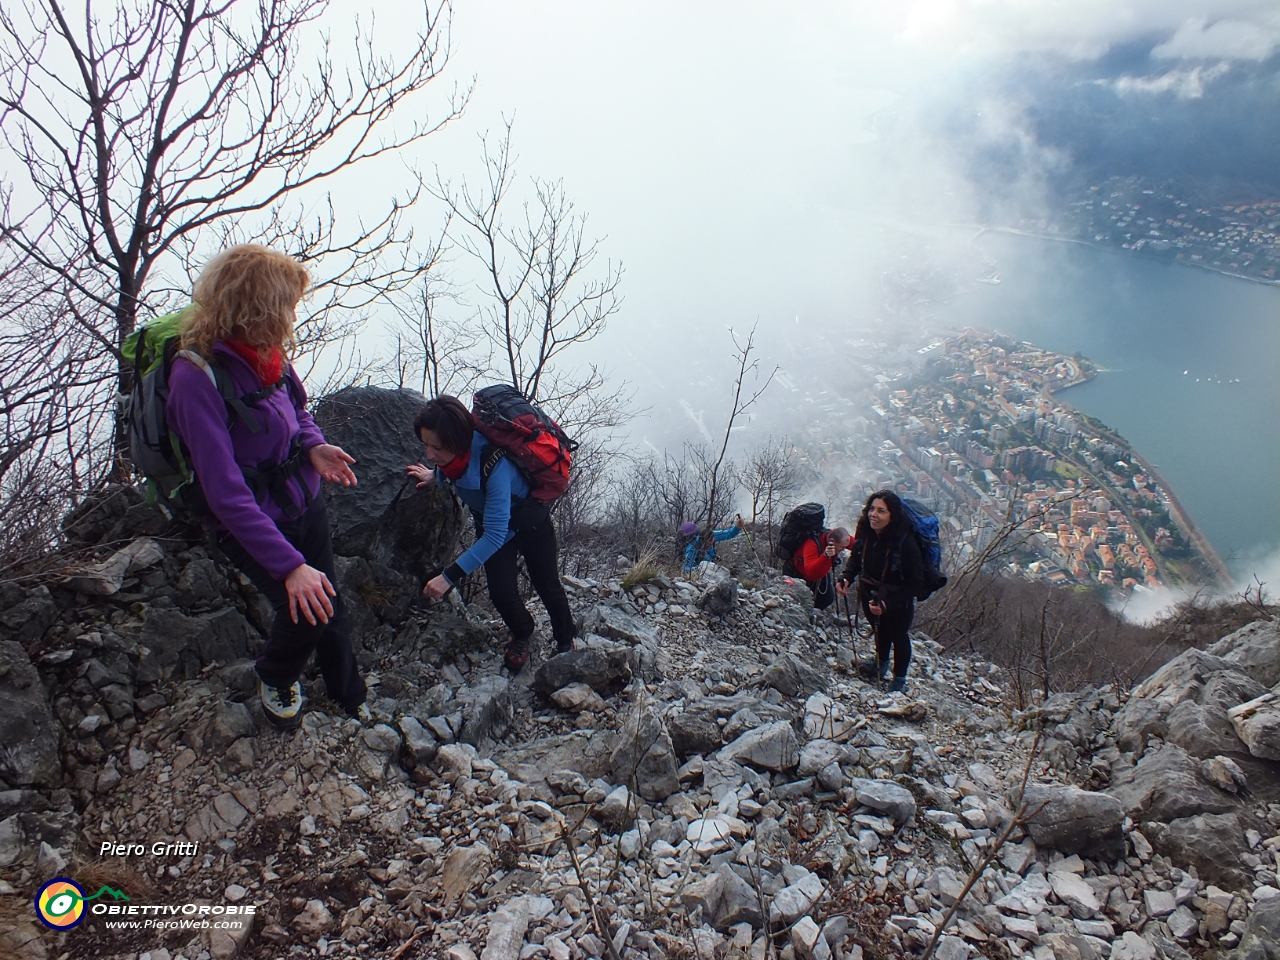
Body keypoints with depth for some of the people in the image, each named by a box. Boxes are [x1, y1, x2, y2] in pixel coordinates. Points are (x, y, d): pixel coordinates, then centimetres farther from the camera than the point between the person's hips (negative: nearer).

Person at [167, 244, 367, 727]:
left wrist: (314, 445, -10)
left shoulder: (266, 352, -8)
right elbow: (227, 496, -31)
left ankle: (349, 696, 41)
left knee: (329, 604, 16)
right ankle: (275, 677, 28)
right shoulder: (197, 376, -28)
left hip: (305, 502, 6)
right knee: (304, 612, -8)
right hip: (252, 524, -6)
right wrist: (290, 565, -34)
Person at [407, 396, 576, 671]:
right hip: (490, 522, 5)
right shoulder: (453, 454, -24)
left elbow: (495, 535, -42)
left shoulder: (494, 464, -44)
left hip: (529, 522, -4)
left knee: (546, 585, 13)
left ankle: (566, 641, 39)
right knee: (501, 592, -4)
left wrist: (450, 576, -42)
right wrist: (435, 476, -14)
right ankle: (522, 634, 28)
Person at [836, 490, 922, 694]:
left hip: (898, 601, -5)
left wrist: (888, 604, -34)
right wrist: (846, 578, -21)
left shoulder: (905, 542, -35)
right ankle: (881, 664, 57)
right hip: (871, 595, 5)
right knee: (880, 628, 30)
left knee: (898, 636, 19)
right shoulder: (865, 532, -20)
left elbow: (914, 583, -27)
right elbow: (856, 557, -2)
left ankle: (899, 679, 43)